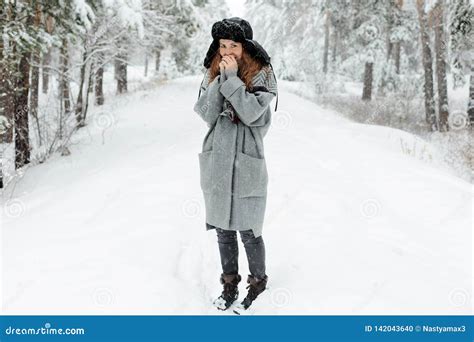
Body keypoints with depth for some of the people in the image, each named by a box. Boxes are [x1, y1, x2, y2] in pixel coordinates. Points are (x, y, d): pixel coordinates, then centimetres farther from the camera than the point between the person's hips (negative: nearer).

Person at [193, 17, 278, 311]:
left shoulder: (262, 75, -4)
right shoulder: (213, 74, 8)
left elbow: (251, 113, -17)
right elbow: (206, 115, -4)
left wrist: (232, 77, -17)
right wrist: (222, 78, -10)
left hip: (247, 164, -4)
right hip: (217, 163, 4)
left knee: (249, 230, 2)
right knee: (223, 228, 13)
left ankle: (258, 282, 24)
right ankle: (230, 283, 29)